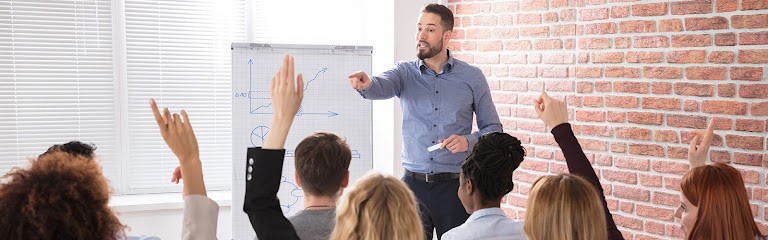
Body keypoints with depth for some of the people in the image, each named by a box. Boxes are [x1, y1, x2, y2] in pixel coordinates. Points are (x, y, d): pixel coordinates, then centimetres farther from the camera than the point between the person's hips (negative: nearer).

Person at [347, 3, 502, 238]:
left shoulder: (472, 77, 2)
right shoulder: (405, 73, 3)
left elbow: (493, 128, 6)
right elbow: (382, 85, -20)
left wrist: (468, 141, -14)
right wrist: (366, 84, -44)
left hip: (455, 186, -1)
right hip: (414, 184, 1)